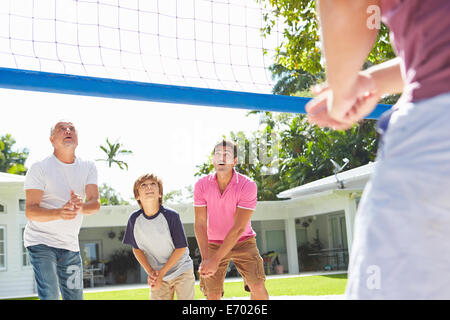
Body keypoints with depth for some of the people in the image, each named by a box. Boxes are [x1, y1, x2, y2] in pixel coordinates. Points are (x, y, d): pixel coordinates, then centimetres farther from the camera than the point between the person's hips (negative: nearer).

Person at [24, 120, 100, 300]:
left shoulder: (88, 168, 5)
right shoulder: (39, 168, -9)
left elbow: (95, 203, -8)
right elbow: (30, 211, -16)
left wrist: (81, 207, -33)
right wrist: (60, 213, -36)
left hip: (70, 245, 5)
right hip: (41, 241, -5)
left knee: (75, 296, 6)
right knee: (49, 296, -17)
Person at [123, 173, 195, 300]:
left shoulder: (171, 216, -19)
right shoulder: (135, 219, -10)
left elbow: (181, 248, -13)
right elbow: (136, 248, 2)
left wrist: (161, 273, -15)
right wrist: (150, 272, -9)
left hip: (182, 271, -2)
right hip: (158, 274, 2)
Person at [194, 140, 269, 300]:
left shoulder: (248, 186, -20)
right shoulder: (201, 185, -11)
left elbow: (238, 228, -23)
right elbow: (200, 224, -12)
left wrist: (215, 260, -27)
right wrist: (205, 258, -24)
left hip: (242, 242, -1)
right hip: (213, 243, 2)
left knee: (258, 287, -16)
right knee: (213, 295, -2)